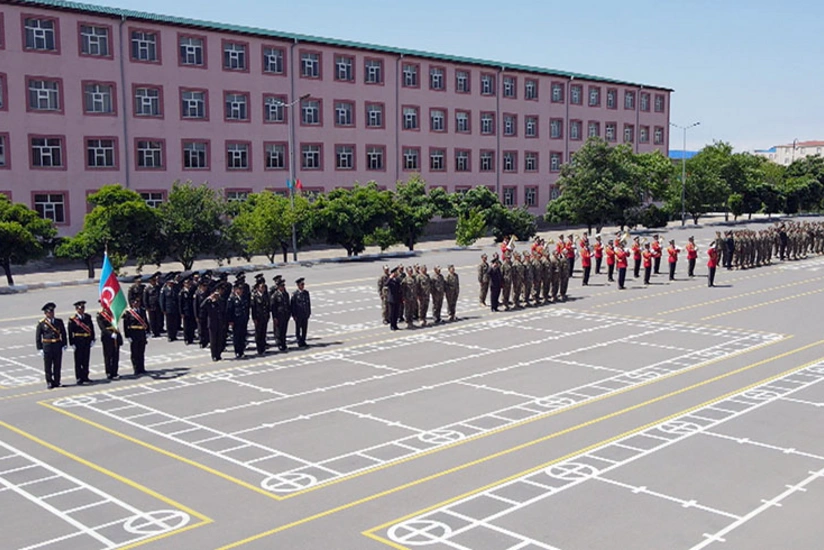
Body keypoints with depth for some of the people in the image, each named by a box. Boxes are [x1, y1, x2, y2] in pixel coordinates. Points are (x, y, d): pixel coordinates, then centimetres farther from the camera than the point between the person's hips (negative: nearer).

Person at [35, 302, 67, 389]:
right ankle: (49, 382, 13)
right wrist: (40, 348, -5)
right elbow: (38, 336, -1)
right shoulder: (41, 323, -4)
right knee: (48, 366, 4)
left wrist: (64, 344, 6)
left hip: (58, 346, 3)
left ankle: (56, 382, 17)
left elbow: (63, 333, 12)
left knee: (57, 366, 7)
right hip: (47, 347, -3)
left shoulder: (59, 322, 5)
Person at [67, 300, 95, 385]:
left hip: (87, 342, 5)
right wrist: (72, 343, -11)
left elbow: (92, 329, 11)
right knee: (78, 361, 2)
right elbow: (70, 333, -8)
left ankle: (85, 377, 21)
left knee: (86, 360, 12)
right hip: (78, 342, -5)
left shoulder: (88, 317, 7)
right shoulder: (72, 319, -7)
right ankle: (79, 379, 7)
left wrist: (92, 339, 6)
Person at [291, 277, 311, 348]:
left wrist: (309, 313, 8)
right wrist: (294, 315, -11)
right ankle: (299, 342, 13)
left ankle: (303, 341, 19)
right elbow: (293, 305, -8)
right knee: (298, 329, 5)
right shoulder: (295, 294, -9)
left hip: (305, 315, 4)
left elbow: (309, 303, 12)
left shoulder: (306, 293, 6)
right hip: (298, 315, -4)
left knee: (304, 328, 8)